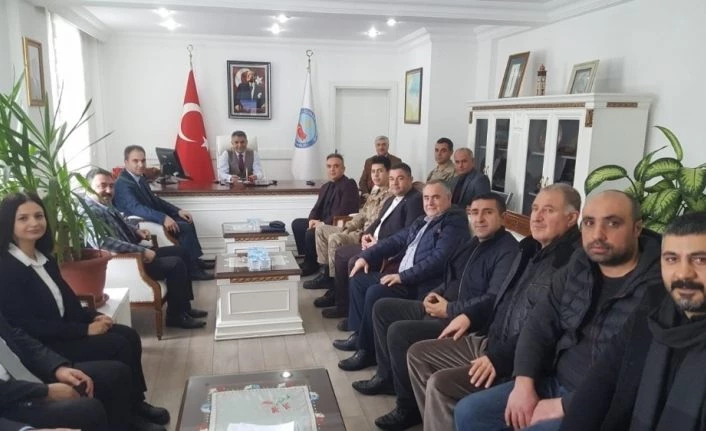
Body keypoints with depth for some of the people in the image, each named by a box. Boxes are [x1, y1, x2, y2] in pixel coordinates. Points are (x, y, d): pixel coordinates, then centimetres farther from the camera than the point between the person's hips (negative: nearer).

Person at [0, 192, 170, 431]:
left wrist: (93, 316, -3)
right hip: (42, 346, -8)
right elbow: (28, 326, -22)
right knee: (119, 345, -18)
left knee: (129, 336, -8)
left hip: (62, 328, 8)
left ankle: (136, 403, 5)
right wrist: (85, 330, -20)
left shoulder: (44, 257, 8)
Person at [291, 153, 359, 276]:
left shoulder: (349, 184, -11)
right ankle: (307, 259, 7)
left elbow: (344, 210, -21)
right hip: (323, 222, 9)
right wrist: (312, 219, -7)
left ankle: (311, 265, -3)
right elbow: (317, 208, 15)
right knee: (297, 224, 5)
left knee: (311, 233, -26)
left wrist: (324, 223, -23)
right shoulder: (326, 187, 17)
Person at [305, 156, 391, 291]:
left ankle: (334, 281, -17)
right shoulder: (375, 191, 17)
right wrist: (348, 228, 6)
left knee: (335, 238, -30)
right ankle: (325, 271, 6)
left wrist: (363, 234, -18)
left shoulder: (390, 195, -14)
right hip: (361, 229, 10)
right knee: (321, 229, 8)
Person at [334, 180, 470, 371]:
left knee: (374, 293, -26)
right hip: (402, 276, 10)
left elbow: (438, 259, -23)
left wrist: (403, 276, -25)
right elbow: (395, 240, 18)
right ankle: (359, 334, 12)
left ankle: (367, 350, -10)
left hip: (423, 285, -10)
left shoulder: (453, 225, -11)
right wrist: (366, 256, 6)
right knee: (358, 279, 7)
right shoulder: (421, 222, 18)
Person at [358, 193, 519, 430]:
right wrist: (436, 293, 4)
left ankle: (409, 406, -7)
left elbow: (494, 299, -27)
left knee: (398, 331, -26)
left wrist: (449, 309, -20)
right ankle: (387, 376, 20)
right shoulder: (475, 242, 14)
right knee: (382, 307, 10)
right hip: (444, 307, 10)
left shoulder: (507, 250, -16)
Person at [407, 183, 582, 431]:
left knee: (441, 384, -24)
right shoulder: (530, 248, 12)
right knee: (418, 354, 9)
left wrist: (500, 358, -26)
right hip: (490, 340, 10)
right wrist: (471, 317, 13)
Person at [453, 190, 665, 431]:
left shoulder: (655, 288, -17)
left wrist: (563, 406, -17)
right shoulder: (578, 267, 7)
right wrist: (524, 383, -5)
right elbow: (540, 325, 8)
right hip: (555, 384, 7)